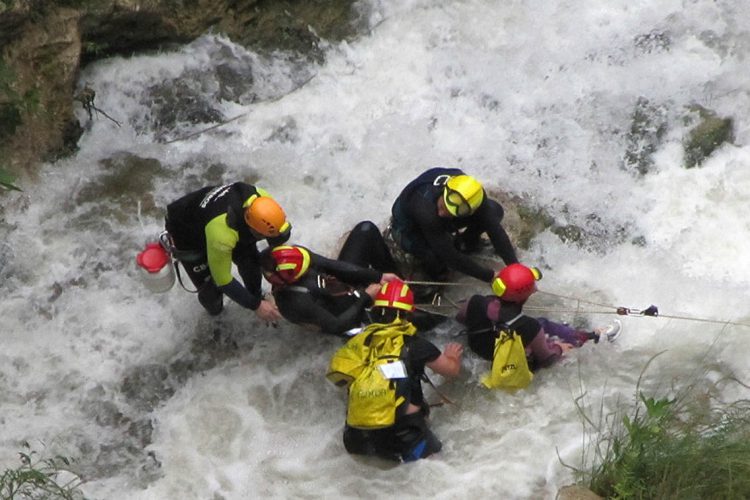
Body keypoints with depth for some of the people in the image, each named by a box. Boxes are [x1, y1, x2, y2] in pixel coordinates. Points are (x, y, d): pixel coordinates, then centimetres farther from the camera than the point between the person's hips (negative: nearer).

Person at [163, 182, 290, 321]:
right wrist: (256, 306, -24)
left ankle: (256, 296, 35)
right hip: (186, 233, -5)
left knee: (250, 260, 3)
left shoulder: (262, 200, -29)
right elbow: (223, 281, -32)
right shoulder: (222, 234, -47)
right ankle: (214, 311, 32)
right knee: (211, 287, -4)